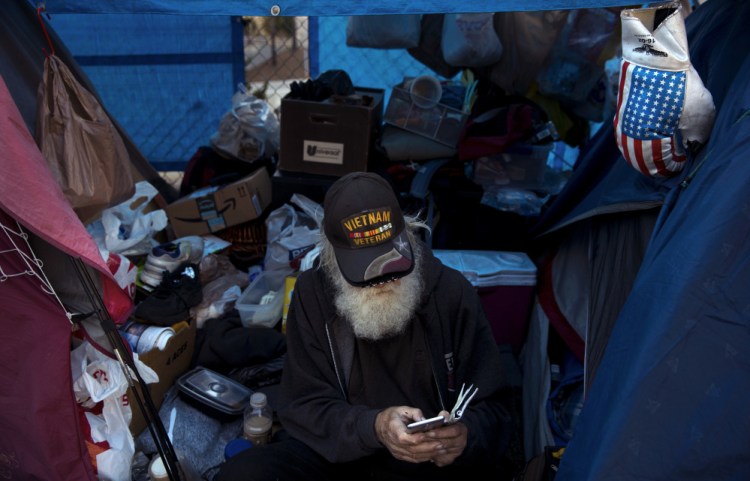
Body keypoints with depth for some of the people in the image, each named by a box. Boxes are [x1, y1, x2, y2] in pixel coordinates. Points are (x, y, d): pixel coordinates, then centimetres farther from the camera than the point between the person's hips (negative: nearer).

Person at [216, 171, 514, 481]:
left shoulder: (452, 292, -7)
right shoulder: (312, 294, -5)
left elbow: (492, 408, -3)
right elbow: (303, 406, -8)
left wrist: (467, 436, -27)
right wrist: (373, 428, -27)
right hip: (341, 454, -1)